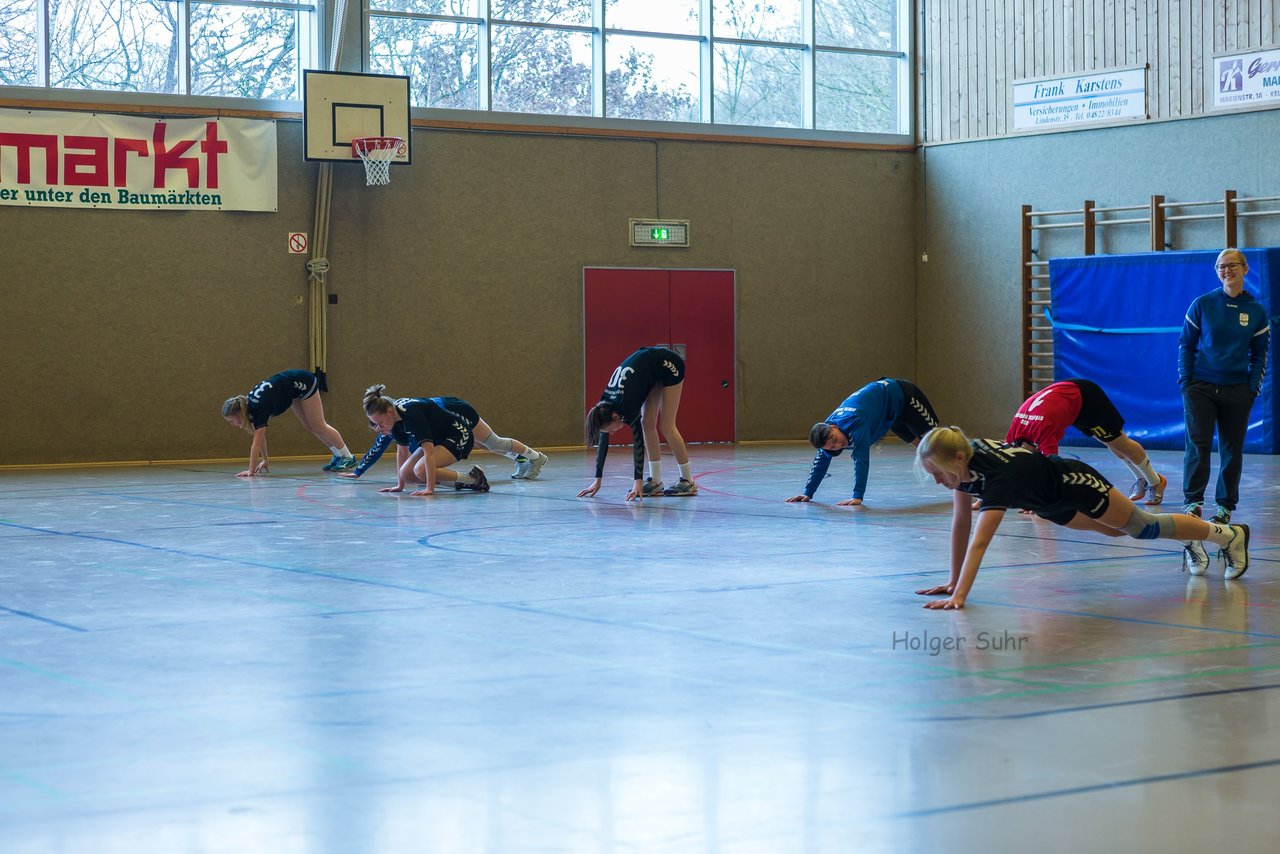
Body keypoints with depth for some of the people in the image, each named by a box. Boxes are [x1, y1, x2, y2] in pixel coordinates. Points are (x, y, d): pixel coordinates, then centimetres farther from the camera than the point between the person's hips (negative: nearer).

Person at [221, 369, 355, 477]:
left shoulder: (258, 409, -31)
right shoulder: (248, 405, -8)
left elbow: (257, 443, -35)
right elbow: (261, 437, 2)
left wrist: (251, 471, -36)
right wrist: (265, 460, 1)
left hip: (303, 383, -8)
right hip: (296, 388, 8)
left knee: (318, 426, -1)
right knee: (309, 426, 13)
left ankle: (348, 457, 11)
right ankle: (338, 456, 24)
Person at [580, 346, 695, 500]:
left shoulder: (627, 405, -33)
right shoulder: (605, 406, -13)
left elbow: (638, 441, -34)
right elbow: (602, 442, -6)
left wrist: (638, 481, -39)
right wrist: (597, 480, -6)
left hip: (669, 366, -7)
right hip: (654, 370, 7)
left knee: (667, 426, -10)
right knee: (648, 423, -1)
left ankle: (688, 482, -5)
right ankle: (656, 482, 1)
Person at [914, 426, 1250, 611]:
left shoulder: (998, 475, -44)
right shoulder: (964, 461, -22)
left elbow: (979, 542, -51)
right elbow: (960, 522, -13)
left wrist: (958, 597, -57)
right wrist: (953, 581, -12)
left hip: (1074, 487, -7)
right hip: (1051, 505, 7)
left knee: (1144, 527, 11)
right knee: (1118, 530, 27)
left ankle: (1230, 535, 33)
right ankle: (1189, 542, 52)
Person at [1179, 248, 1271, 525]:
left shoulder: (1256, 312, 3)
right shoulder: (1202, 304, -1)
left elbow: (1260, 354, 9)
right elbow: (1186, 344, 4)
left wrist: (1253, 388, 0)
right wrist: (1185, 381, -2)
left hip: (1237, 391, 2)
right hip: (1200, 387, -1)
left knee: (1232, 448, 6)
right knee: (1198, 444, -9)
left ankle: (1226, 505, 15)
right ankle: (1193, 500, -4)